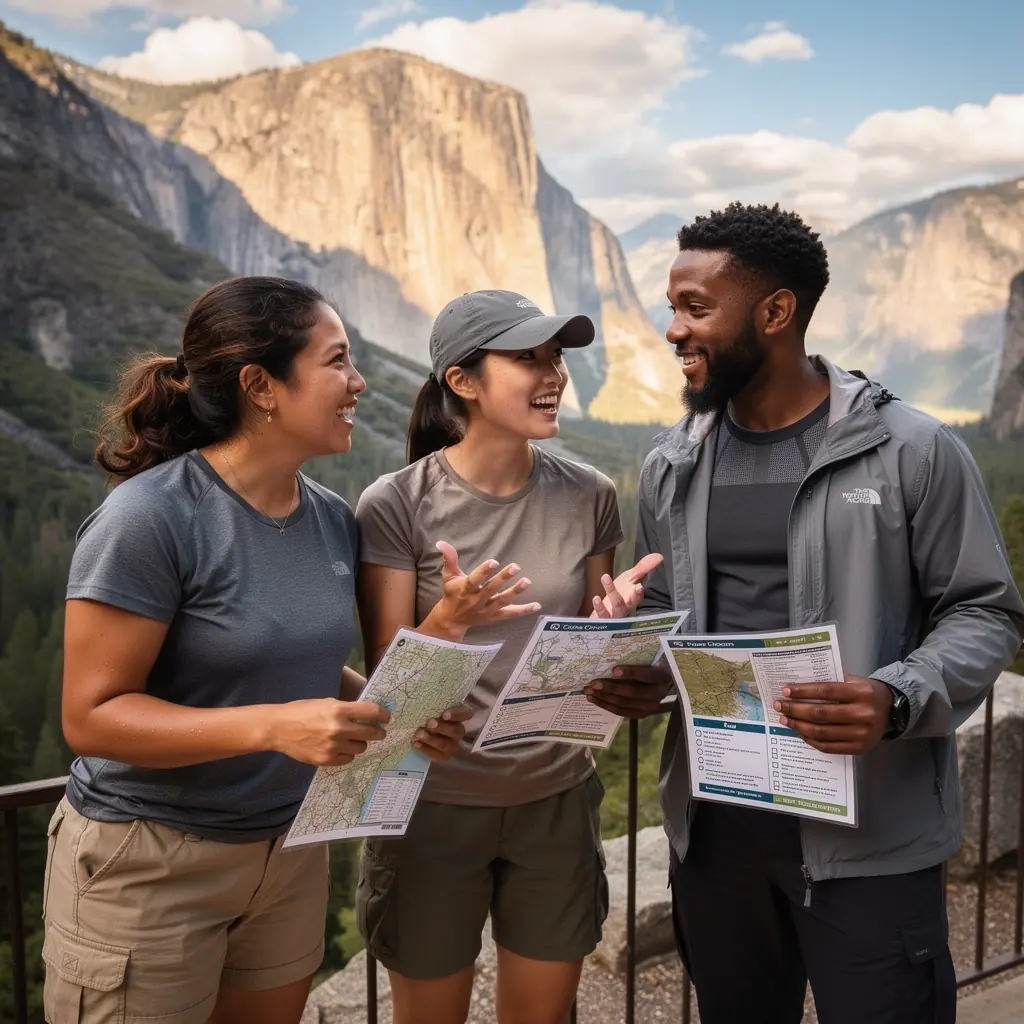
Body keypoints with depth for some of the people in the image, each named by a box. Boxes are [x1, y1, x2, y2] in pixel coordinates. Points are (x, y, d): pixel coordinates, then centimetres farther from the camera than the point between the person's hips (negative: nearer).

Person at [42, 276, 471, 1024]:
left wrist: (394, 711, -7)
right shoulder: (151, 516, -21)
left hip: (291, 851, 7)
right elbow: (92, 716, -20)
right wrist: (274, 727, -32)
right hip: (148, 863, -6)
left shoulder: (333, 518, 0)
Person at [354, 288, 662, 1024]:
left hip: (558, 801, 3)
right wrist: (449, 619, -31)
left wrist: (612, 620, -16)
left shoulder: (590, 497, -4)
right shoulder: (395, 506, -15)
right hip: (435, 804, -2)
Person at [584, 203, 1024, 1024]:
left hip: (868, 832, -4)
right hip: (712, 822, 5)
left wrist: (900, 701, -24)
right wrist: (632, 674, -6)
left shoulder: (912, 449, -9)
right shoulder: (672, 466, 6)